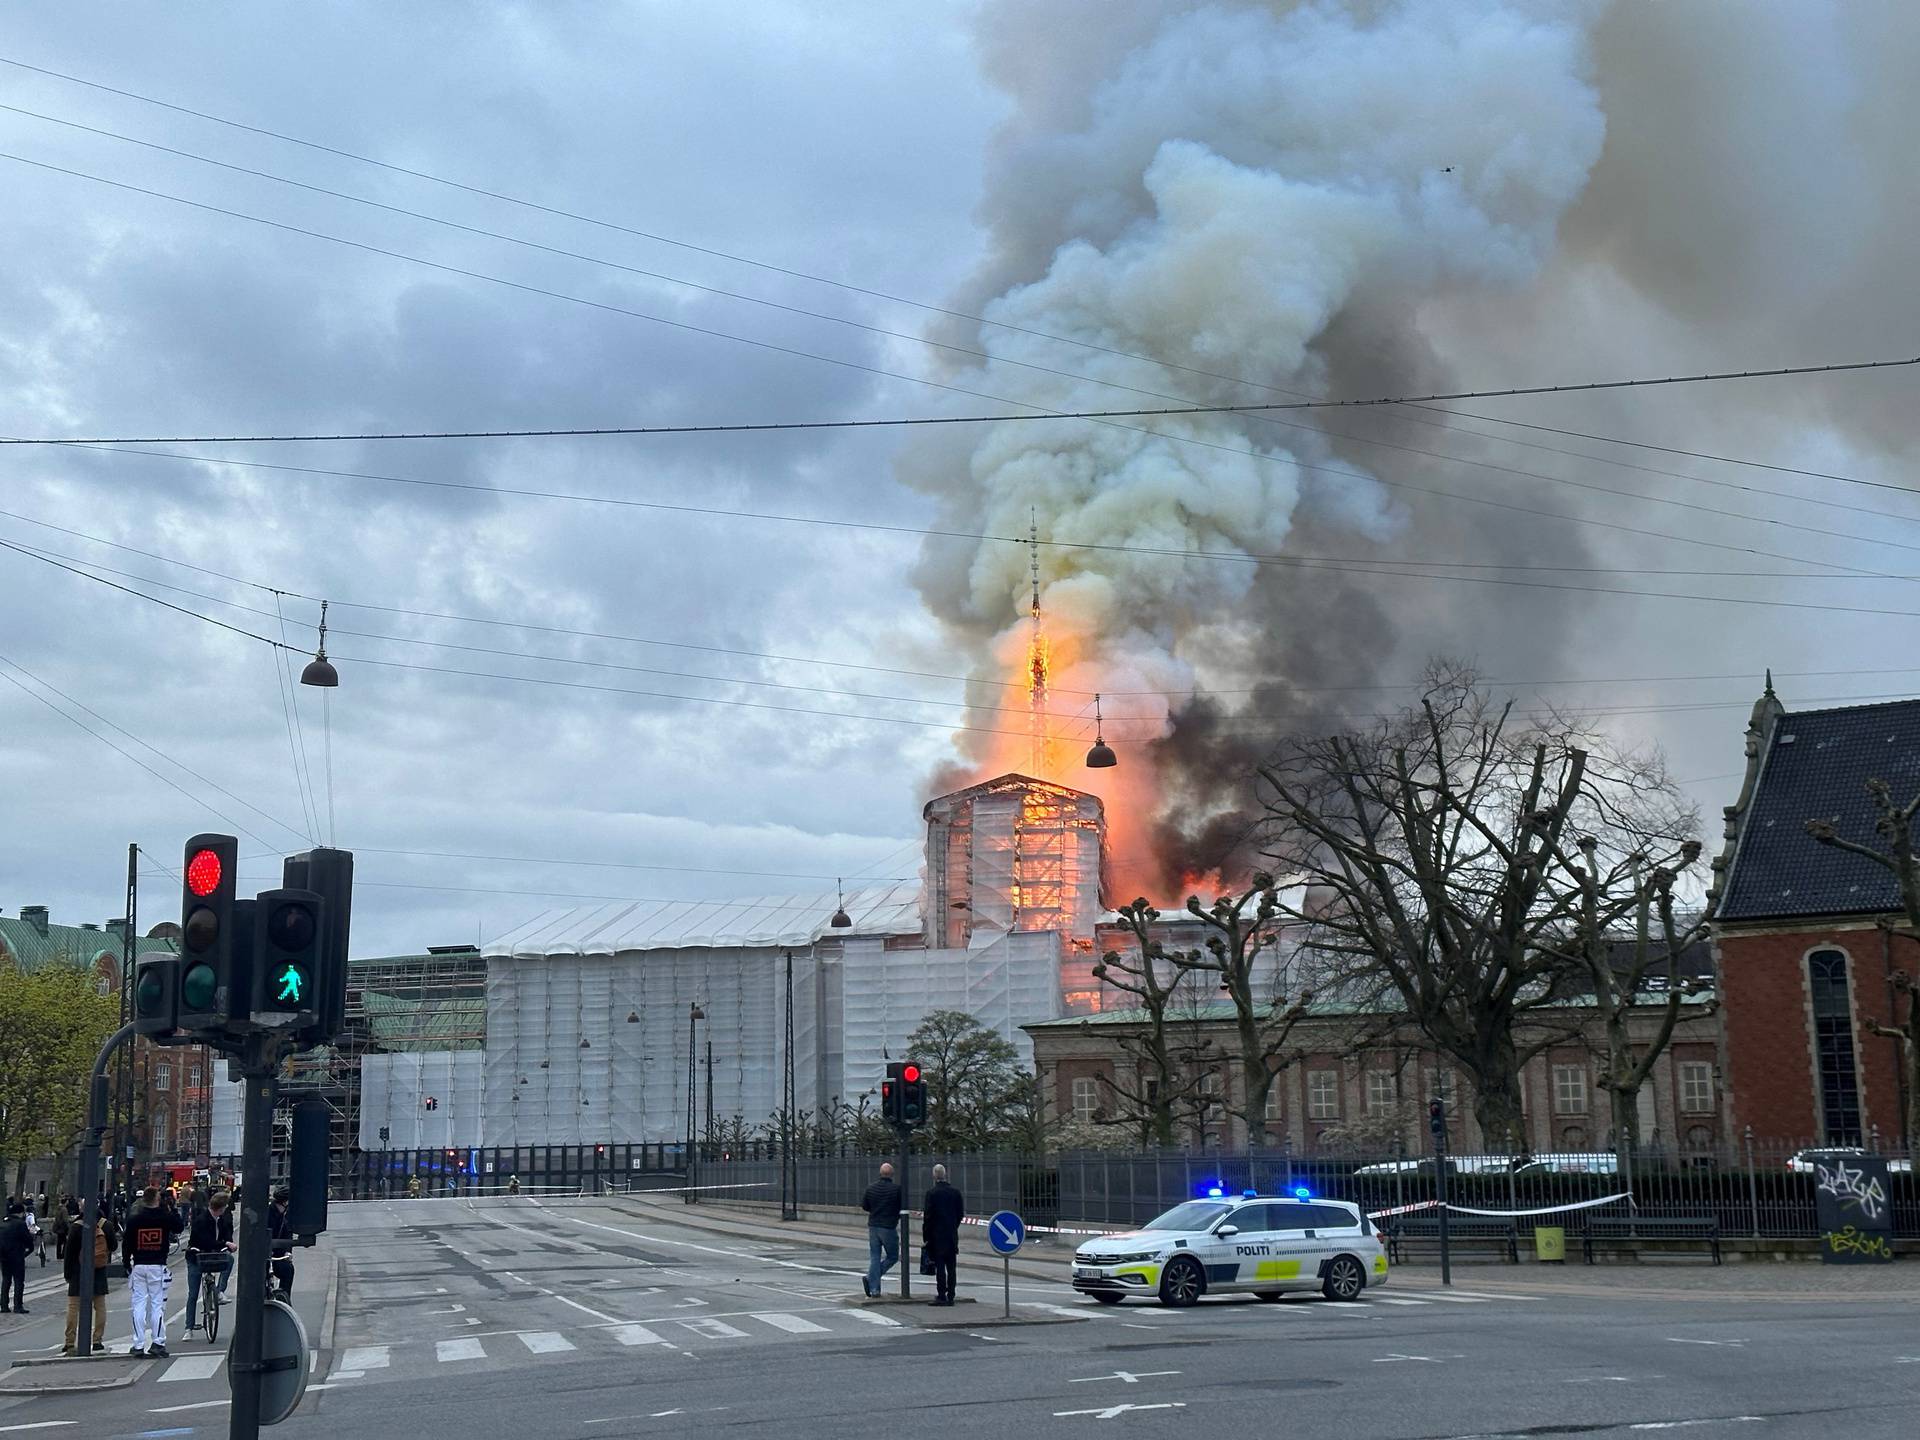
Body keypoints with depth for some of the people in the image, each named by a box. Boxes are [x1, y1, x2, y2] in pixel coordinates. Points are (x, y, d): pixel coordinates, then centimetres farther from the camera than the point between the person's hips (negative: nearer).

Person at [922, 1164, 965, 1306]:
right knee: (951, 1267, 8)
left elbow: (928, 1216, -11)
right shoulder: (955, 1192, 3)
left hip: (936, 1236, -4)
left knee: (940, 1267, -3)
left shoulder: (932, 1193, -11)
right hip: (952, 1236, 4)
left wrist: (925, 1236, -5)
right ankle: (950, 1296, 10)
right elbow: (961, 1214, 7)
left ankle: (941, 1296, -4)